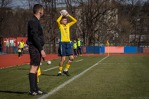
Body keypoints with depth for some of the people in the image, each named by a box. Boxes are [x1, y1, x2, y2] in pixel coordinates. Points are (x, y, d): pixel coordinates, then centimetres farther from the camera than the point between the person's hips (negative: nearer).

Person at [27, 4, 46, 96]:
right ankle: (33, 90, -7)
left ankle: (35, 89, 16)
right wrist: (41, 49, -18)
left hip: (37, 48, 10)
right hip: (35, 48, -10)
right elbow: (35, 37, -19)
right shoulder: (33, 21, -13)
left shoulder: (36, 21, 18)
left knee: (36, 67, 11)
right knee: (34, 67, -8)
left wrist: (41, 49, 18)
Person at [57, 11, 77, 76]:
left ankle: (66, 70, 13)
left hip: (68, 43, 6)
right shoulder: (60, 25, 1)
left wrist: (69, 16, 8)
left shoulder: (68, 25, 16)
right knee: (63, 58, -7)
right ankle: (60, 71, 7)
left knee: (71, 58, -1)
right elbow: (58, 21, -20)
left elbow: (75, 21, 13)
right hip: (62, 43, -5)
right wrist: (62, 15, -7)